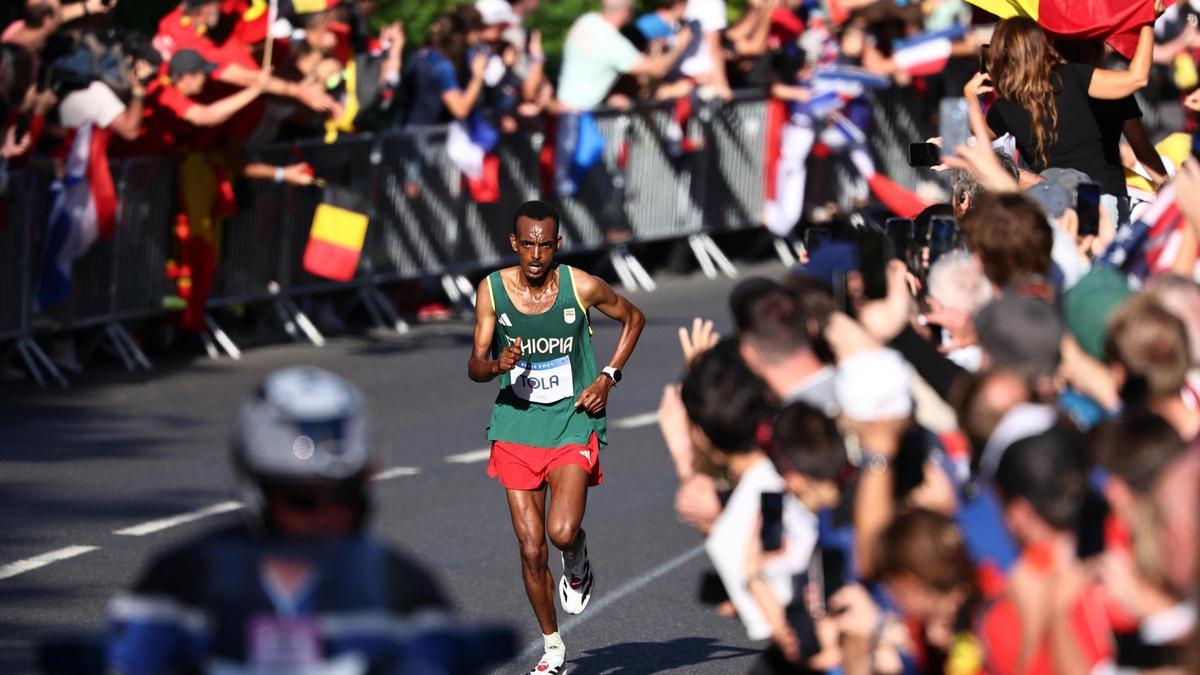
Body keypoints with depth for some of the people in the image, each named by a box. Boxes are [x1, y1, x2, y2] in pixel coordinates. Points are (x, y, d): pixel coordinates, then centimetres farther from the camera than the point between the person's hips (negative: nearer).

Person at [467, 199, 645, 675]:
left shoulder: (582, 287, -9)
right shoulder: (492, 290, -5)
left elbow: (633, 319, 11)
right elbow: (474, 367, -1)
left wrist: (608, 377, 0)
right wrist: (498, 365, -25)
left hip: (573, 426, -2)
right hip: (516, 426, 2)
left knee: (562, 531, -23)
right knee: (531, 549, 1)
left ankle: (578, 566, 14)